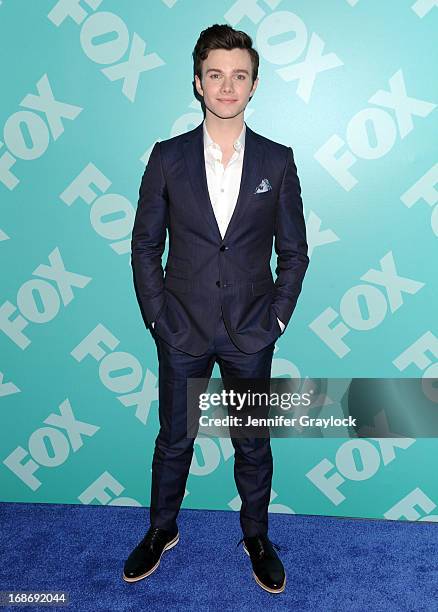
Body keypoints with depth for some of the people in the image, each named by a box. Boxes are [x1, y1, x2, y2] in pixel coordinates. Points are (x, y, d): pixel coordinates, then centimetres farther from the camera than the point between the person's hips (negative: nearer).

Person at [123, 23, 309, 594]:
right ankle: (162, 531, 40)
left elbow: (293, 251, 3)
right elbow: (145, 246, 2)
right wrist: (157, 315, -4)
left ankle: (256, 537, 38)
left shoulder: (278, 160, -1)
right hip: (182, 332, 0)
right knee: (174, 440, 16)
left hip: (251, 334, 0)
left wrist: (277, 316, -3)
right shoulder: (167, 157, -1)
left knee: (253, 444, 15)